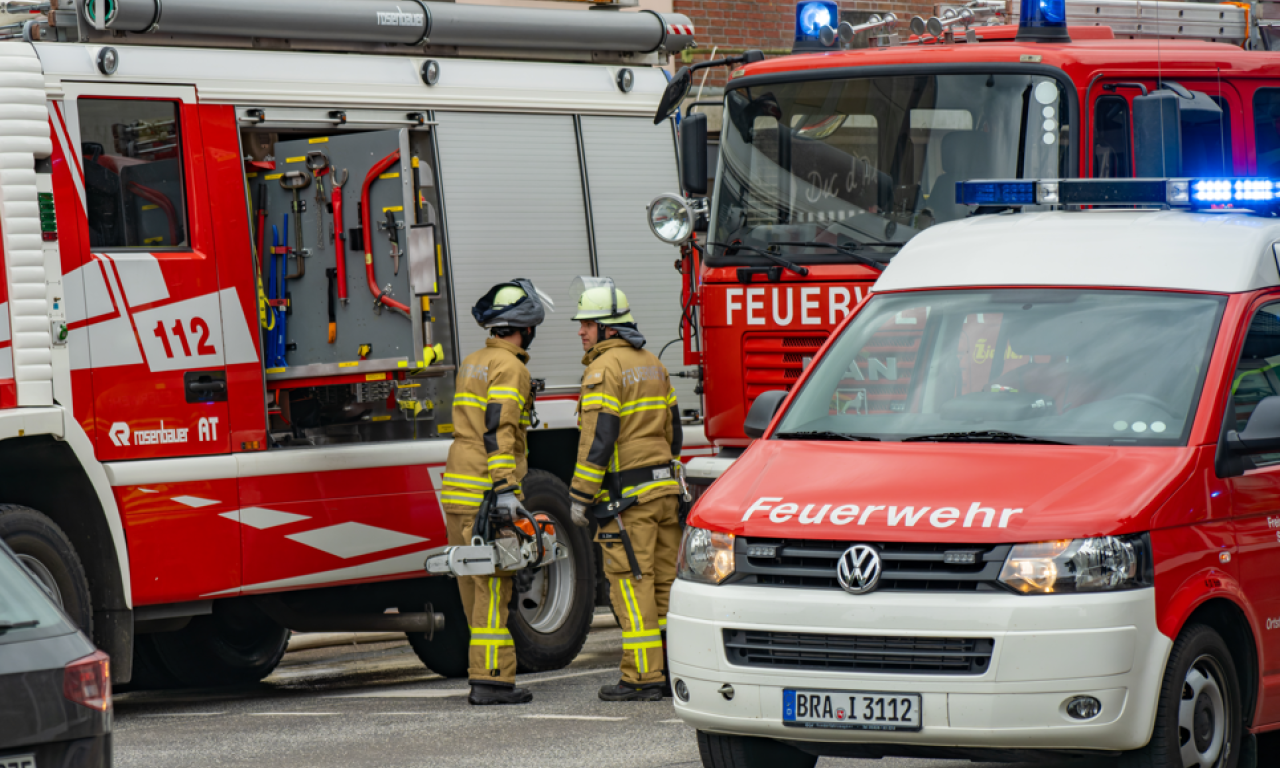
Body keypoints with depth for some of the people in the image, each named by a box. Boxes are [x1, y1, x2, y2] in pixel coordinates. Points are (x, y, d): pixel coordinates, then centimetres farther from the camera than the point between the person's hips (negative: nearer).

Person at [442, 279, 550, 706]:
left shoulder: (473, 363, 19)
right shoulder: (509, 368, -10)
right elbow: (498, 432, -19)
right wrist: (505, 490, -23)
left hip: (458, 492, 9)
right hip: (485, 493, -9)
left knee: (474, 584, 11)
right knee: (493, 586, -8)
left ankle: (484, 675, 14)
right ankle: (492, 679, -10)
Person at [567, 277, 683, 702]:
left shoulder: (605, 368, -11)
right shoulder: (653, 364, 16)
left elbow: (598, 439, -17)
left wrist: (580, 496, -13)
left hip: (627, 495, -8)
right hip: (665, 489, 8)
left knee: (631, 584, -5)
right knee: (666, 579, 11)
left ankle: (643, 677, -5)